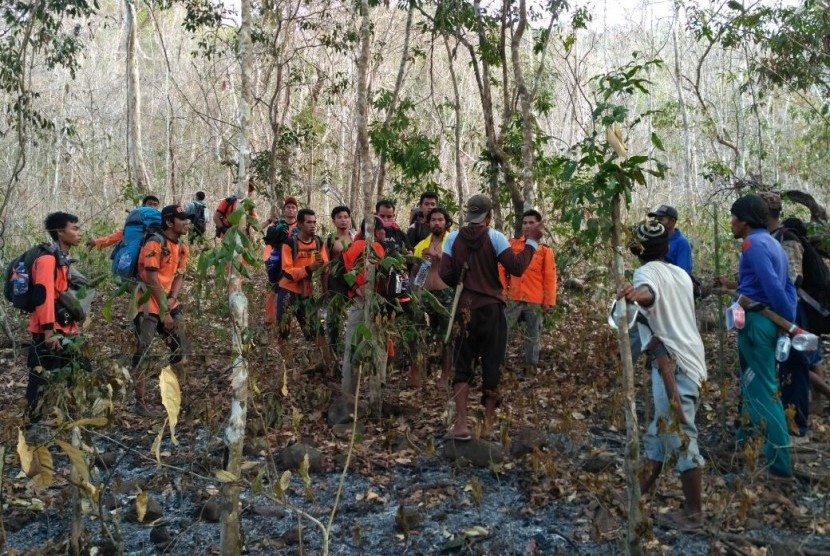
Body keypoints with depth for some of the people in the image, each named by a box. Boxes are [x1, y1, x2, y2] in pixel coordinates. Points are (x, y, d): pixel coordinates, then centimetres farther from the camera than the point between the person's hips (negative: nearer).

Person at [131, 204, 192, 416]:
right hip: (148, 304, -8)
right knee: (144, 352, -4)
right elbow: (153, 280, -20)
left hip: (169, 302, 8)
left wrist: (172, 299, -8)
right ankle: (140, 401, 3)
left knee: (180, 347, 11)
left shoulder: (182, 247, 8)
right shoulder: (155, 244, -17)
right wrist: (163, 311, -18)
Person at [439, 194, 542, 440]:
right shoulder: (494, 237, -7)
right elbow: (516, 268, -13)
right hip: (491, 309, -2)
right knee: (492, 367, 8)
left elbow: (446, 274, -3)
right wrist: (531, 242, -1)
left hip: (465, 309, 2)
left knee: (462, 366, 9)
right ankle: (489, 424, 11)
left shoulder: (453, 238, 1)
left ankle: (461, 423, 0)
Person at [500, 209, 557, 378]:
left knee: (533, 336, 7)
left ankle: (530, 367, 16)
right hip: (513, 299, 1)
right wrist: (502, 290, 1)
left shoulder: (545, 249, 1)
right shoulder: (512, 244, 7)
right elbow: (502, 269, 8)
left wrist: (549, 300, -4)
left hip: (535, 300, -1)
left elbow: (550, 276, 0)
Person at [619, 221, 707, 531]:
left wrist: (636, 294, -57)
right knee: (662, 430, 19)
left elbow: (649, 293, -35)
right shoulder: (680, 274, 16)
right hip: (691, 360, 9)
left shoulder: (647, 272, -10)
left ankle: (693, 512, 8)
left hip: (674, 364, -9)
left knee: (681, 439, -1)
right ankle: (641, 490, 31)